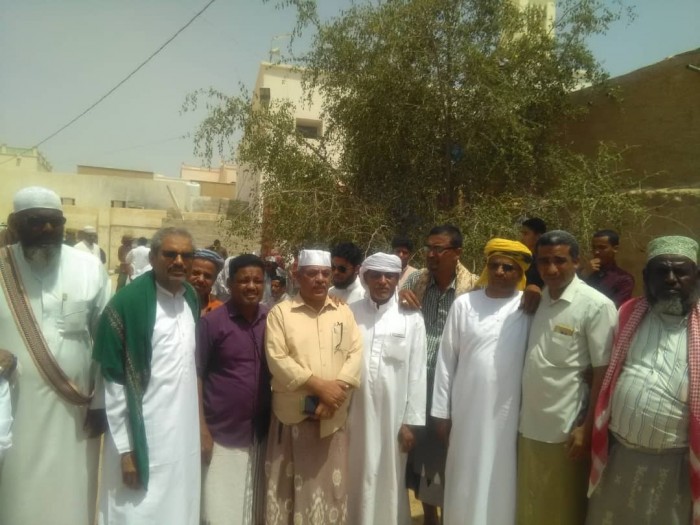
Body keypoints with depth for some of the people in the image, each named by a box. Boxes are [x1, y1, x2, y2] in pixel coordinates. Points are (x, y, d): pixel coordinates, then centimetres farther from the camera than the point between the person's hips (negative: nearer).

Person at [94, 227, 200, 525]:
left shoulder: (191, 298, 3)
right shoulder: (128, 302, -15)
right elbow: (113, 381, -13)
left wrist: (201, 424, 14)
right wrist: (125, 448, -13)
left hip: (184, 432, 6)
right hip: (141, 436, -5)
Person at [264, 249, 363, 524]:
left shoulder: (344, 312, 8)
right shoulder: (280, 312, -1)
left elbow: (356, 353, 1)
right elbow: (277, 359, -11)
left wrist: (337, 388, -14)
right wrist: (319, 385, -16)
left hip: (333, 416, 2)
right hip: (293, 414, -2)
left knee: (332, 486, 12)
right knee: (289, 486, 8)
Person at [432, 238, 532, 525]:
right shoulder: (463, 304, -1)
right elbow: (446, 359, 0)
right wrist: (441, 411, 0)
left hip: (508, 414, -1)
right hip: (466, 411, 1)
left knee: (500, 486, 11)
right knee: (464, 487, 12)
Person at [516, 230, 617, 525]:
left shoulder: (596, 306, -12)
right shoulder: (535, 300, 4)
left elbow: (603, 374, -12)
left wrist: (587, 428, -14)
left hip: (566, 430, -5)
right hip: (529, 426, 5)